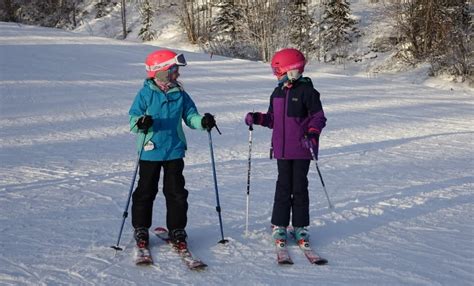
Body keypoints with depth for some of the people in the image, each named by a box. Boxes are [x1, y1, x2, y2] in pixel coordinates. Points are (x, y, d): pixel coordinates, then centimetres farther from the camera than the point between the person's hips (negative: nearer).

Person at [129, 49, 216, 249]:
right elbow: (133, 118, -8)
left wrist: (203, 121, -13)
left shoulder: (180, 94, 4)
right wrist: (140, 122, -30)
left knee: (176, 192, 6)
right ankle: (141, 229, 21)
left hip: (174, 151, 3)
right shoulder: (146, 94, -7)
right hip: (150, 152, -3)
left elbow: (190, 116, 7)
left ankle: (177, 229, 17)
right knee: (145, 191, 8)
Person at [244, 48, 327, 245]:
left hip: (302, 150, -5)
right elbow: (273, 119, 18)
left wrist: (312, 134, -23)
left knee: (299, 187, 4)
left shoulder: (306, 91, -8)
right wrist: (257, 118, 1)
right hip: (282, 149, 5)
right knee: (283, 186, 8)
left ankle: (300, 226, 14)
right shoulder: (278, 92, 12)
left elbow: (318, 117, -7)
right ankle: (279, 225, 14)